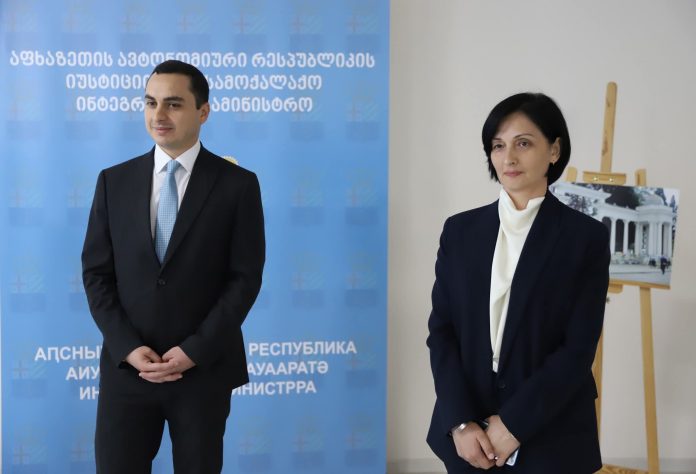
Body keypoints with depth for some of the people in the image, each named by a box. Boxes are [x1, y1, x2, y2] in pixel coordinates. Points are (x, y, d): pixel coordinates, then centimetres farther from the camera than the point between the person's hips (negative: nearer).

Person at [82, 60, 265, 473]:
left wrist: (195, 351, -12)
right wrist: (127, 348, -9)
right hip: (127, 367, 2)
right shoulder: (114, 181, 5)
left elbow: (245, 277, -5)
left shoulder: (238, 184, -2)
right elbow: (96, 273, 4)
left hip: (203, 368, -1)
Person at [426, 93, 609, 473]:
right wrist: (460, 422, -11)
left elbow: (579, 348, -9)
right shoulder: (460, 230, 3)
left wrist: (514, 423, -14)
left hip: (549, 438, -2)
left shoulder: (587, 236, -4)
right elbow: (441, 329, -1)